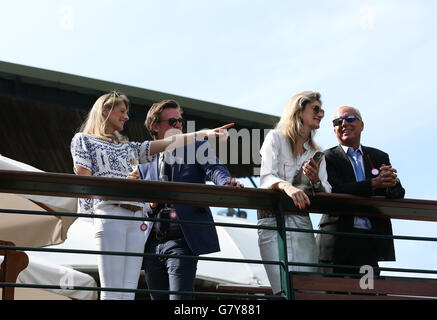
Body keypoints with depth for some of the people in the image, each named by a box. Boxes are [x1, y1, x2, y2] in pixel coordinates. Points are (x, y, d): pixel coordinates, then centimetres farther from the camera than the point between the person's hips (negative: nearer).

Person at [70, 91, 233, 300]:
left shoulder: (128, 147, 29)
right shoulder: (83, 140, 15)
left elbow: (166, 144, 22)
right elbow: (84, 180, 3)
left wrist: (204, 134, 15)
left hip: (136, 218, 6)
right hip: (109, 212, -6)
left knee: (128, 292, -5)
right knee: (112, 292, -16)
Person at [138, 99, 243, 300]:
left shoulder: (197, 148, 11)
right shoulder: (144, 163, 19)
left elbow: (215, 169, -9)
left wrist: (226, 183, -32)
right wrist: (149, 204, -2)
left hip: (182, 240, -4)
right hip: (152, 244, 4)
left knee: (180, 298, -17)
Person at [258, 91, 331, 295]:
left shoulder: (316, 153, 21)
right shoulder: (276, 138, 6)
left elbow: (326, 195, 12)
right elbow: (266, 178, -9)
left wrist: (315, 181, -10)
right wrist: (286, 186, -30)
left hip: (303, 224, 5)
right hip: (274, 222, -5)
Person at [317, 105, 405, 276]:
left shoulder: (379, 157, 18)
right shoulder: (328, 158, 4)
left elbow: (399, 194, 12)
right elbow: (334, 191, -12)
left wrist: (392, 183, -13)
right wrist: (374, 184, -21)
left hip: (370, 241, 3)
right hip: (338, 241, -3)